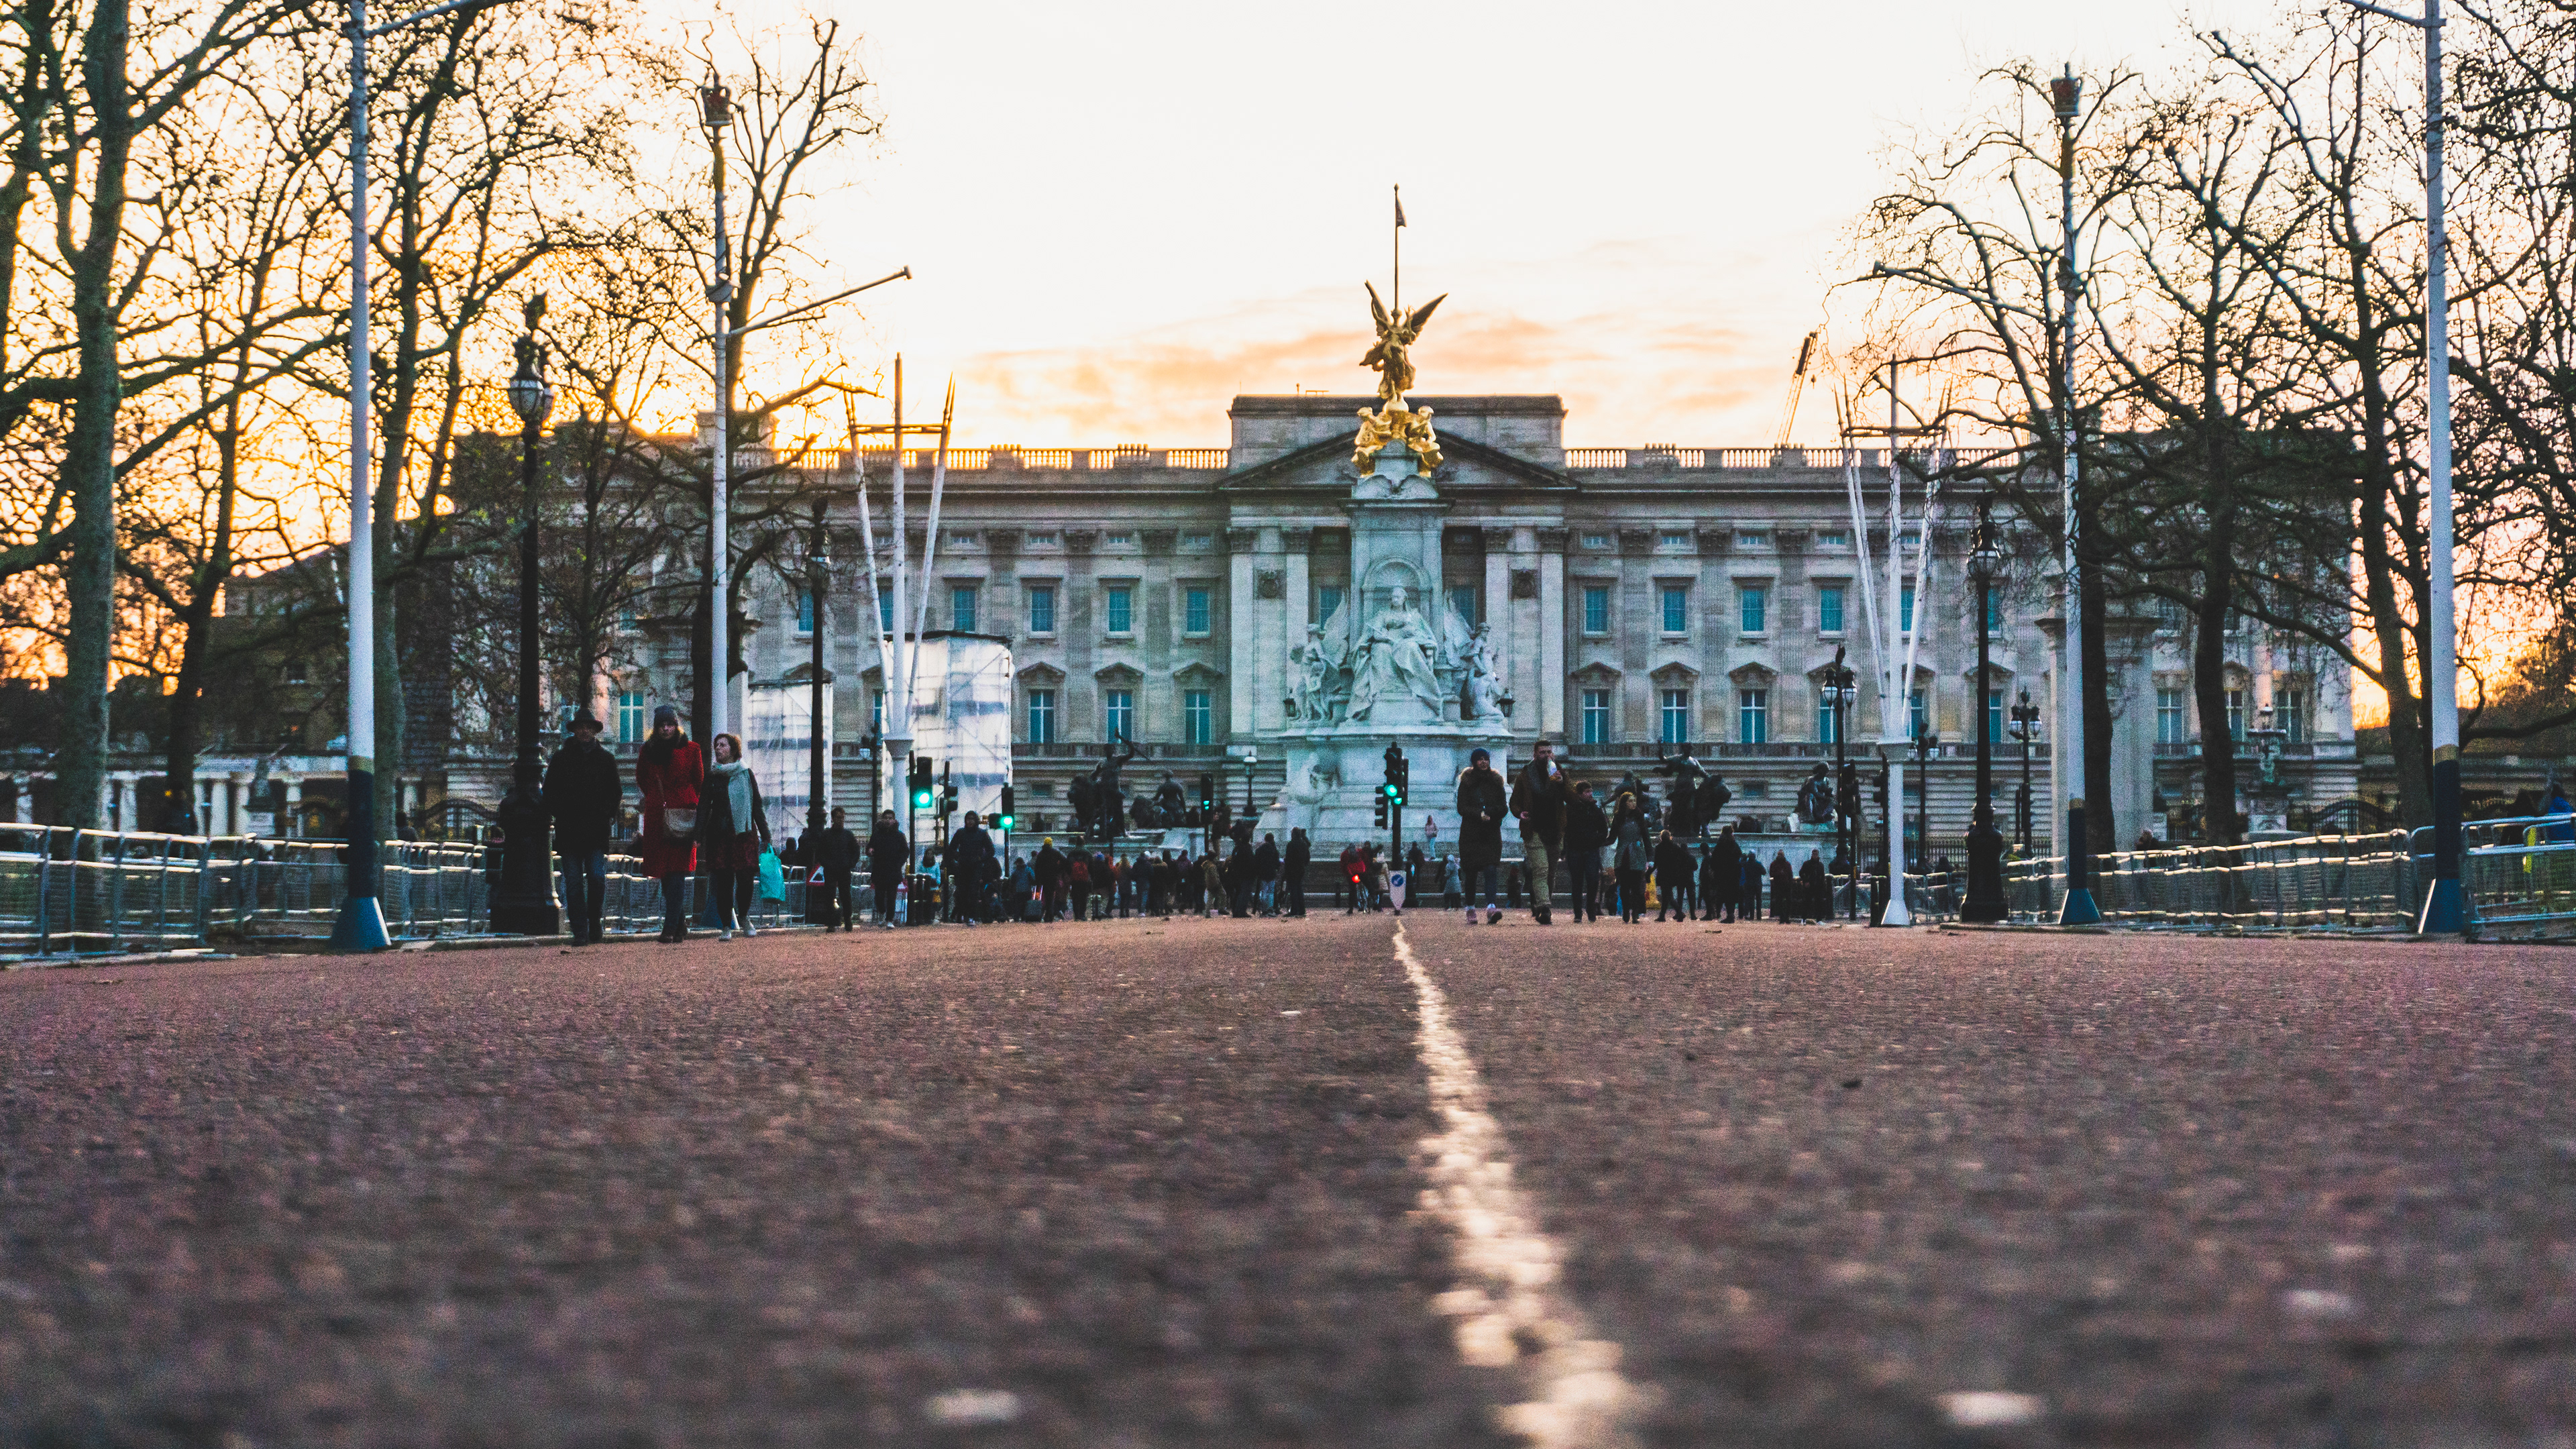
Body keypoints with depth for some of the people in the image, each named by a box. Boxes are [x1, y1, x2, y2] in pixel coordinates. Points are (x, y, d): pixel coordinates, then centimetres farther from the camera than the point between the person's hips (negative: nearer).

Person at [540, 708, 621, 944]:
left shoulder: (606, 759, 11)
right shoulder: (561, 759, 10)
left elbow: (616, 791, 17)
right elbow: (549, 792, 11)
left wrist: (608, 814, 4)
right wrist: (559, 813, -1)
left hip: (597, 830, 0)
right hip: (568, 831, 0)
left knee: (597, 877, -10)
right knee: (573, 883, -2)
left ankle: (594, 921, 11)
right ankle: (579, 932, 1)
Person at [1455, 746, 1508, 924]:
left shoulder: (1496, 782, 11)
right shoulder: (1467, 782, 5)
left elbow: (1504, 807, 8)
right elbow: (1462, 808, -3)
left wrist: (1488, 812, -12)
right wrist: (1479, 814, -19)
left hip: (1491, 834, 1)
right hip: (1470, 834, -1)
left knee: (1491, 870, -13)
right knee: (1471, 873, 1)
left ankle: (1491, 909, -24)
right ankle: (1470, 910, 13)